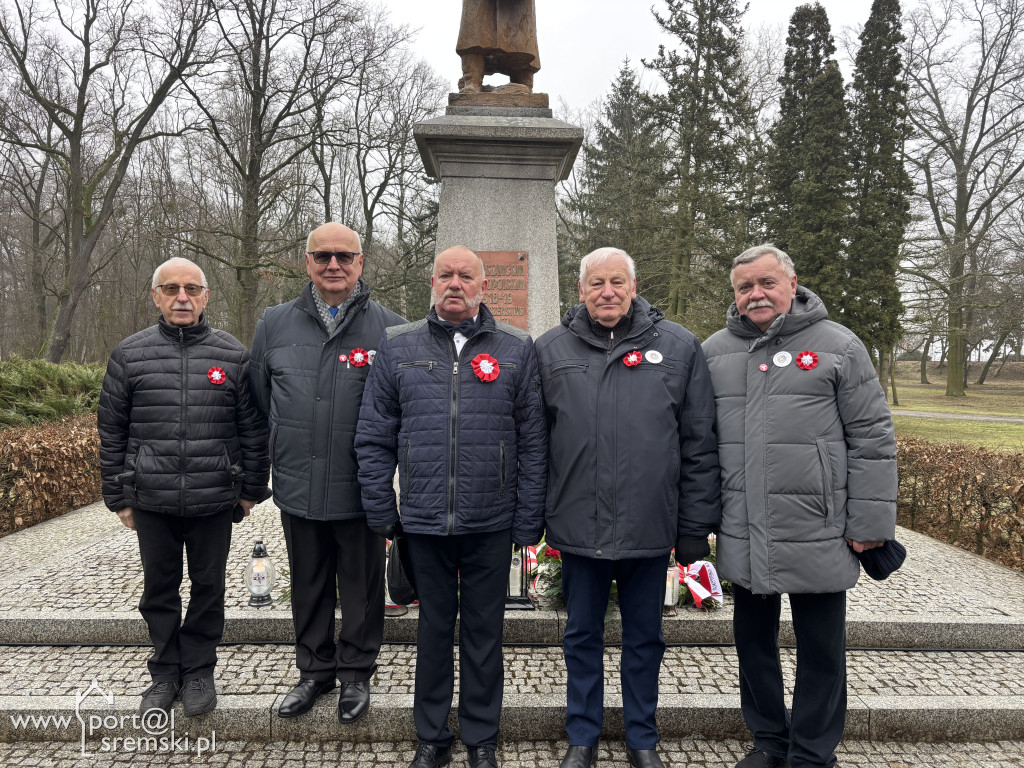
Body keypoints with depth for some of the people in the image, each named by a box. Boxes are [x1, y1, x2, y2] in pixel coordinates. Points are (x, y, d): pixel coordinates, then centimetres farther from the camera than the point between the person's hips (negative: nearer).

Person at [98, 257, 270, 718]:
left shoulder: (233, 356, 0)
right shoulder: (130, 355, 3)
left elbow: (253, 430, 4)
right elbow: (111, 432, 7)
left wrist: (252, 489, 3)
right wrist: (118, 497, 6)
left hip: (214, 501, -1)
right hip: (151, 501, 1)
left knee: (208, 587, 10)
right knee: (159, 589, 13)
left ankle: (199, 670, 28)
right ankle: (165, 674, 30)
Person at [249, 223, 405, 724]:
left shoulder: (390, 329, -5)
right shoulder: (275, 324, 5)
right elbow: (258, 404, 12)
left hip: (361, 492, -3)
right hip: (297, 489, 3)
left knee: (361, 588, 11)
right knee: (308, 587, 18)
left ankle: (356, 672, 32)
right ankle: (315, 669, 37)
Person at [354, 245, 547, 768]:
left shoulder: (516, 349, 1)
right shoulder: (397, 347, 4)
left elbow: (532, 443, 0)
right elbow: (374, 437, 6)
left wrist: (528, 522, -3)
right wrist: (381, 512, 2)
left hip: (492, 523, -1)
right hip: (424, 519, 1)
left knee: (484, 632, 12)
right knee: (434, 627, 15)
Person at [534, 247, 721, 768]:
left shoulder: (679, 347, 0)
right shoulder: (550, 350, 3)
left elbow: (700, 445, 0)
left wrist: (696, 525, -1)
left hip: (650, 527, 0)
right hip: (577, 526, 1)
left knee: (645, 637, 15)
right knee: (582, 636, 15)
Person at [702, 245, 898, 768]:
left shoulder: (838, 345, -2)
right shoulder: (714, 352, 7)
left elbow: (872, 439, -3)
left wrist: (870, 522, -7)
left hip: (817, 536, -3)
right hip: (743, 536, 4)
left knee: (820, 648, 10)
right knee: (753, 639, 17)